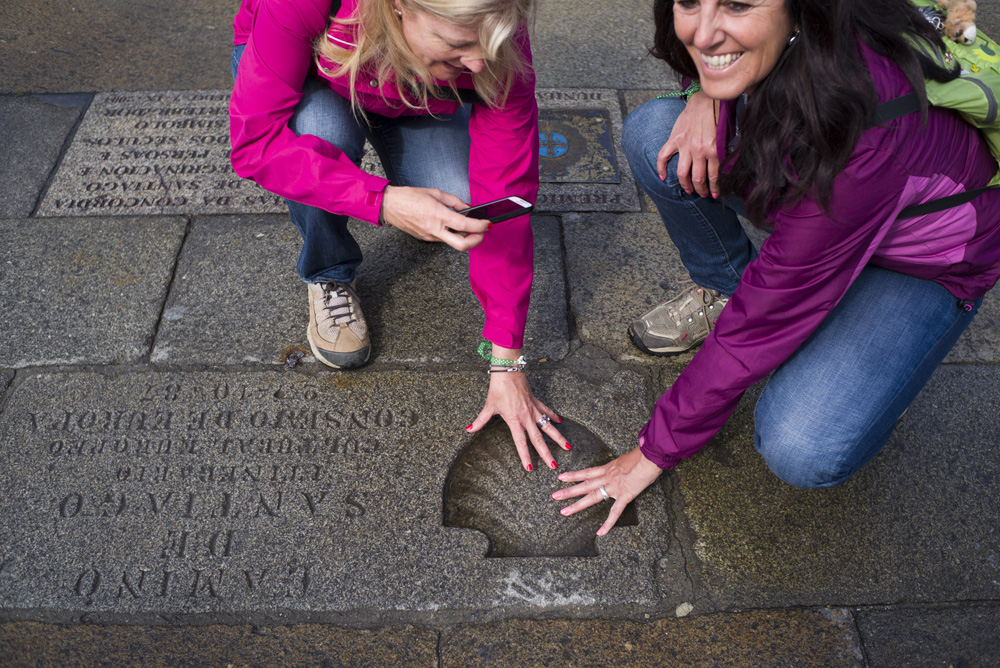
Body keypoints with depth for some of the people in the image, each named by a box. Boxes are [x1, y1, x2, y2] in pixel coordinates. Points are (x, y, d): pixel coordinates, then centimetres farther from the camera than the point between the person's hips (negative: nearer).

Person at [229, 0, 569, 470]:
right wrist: (384, 202, -51)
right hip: (309, 72, -1)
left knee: (460, 200, -25)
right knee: (324, 132, -37)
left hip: (414, 100, 2)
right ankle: (329, 277, -6)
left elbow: (504, 200, -31)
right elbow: (255, 140, -37)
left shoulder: (495, 45, -35)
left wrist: (506, 364, -30)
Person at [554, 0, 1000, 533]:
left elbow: (770, 313, -34)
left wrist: (657, 449, -24)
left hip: (928, 261, -6)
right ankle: (724, 289, 5)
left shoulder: (857, 132, -41)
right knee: (652, 133, -17)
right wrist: (708, 93, -21)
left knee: (801, 452, -28)